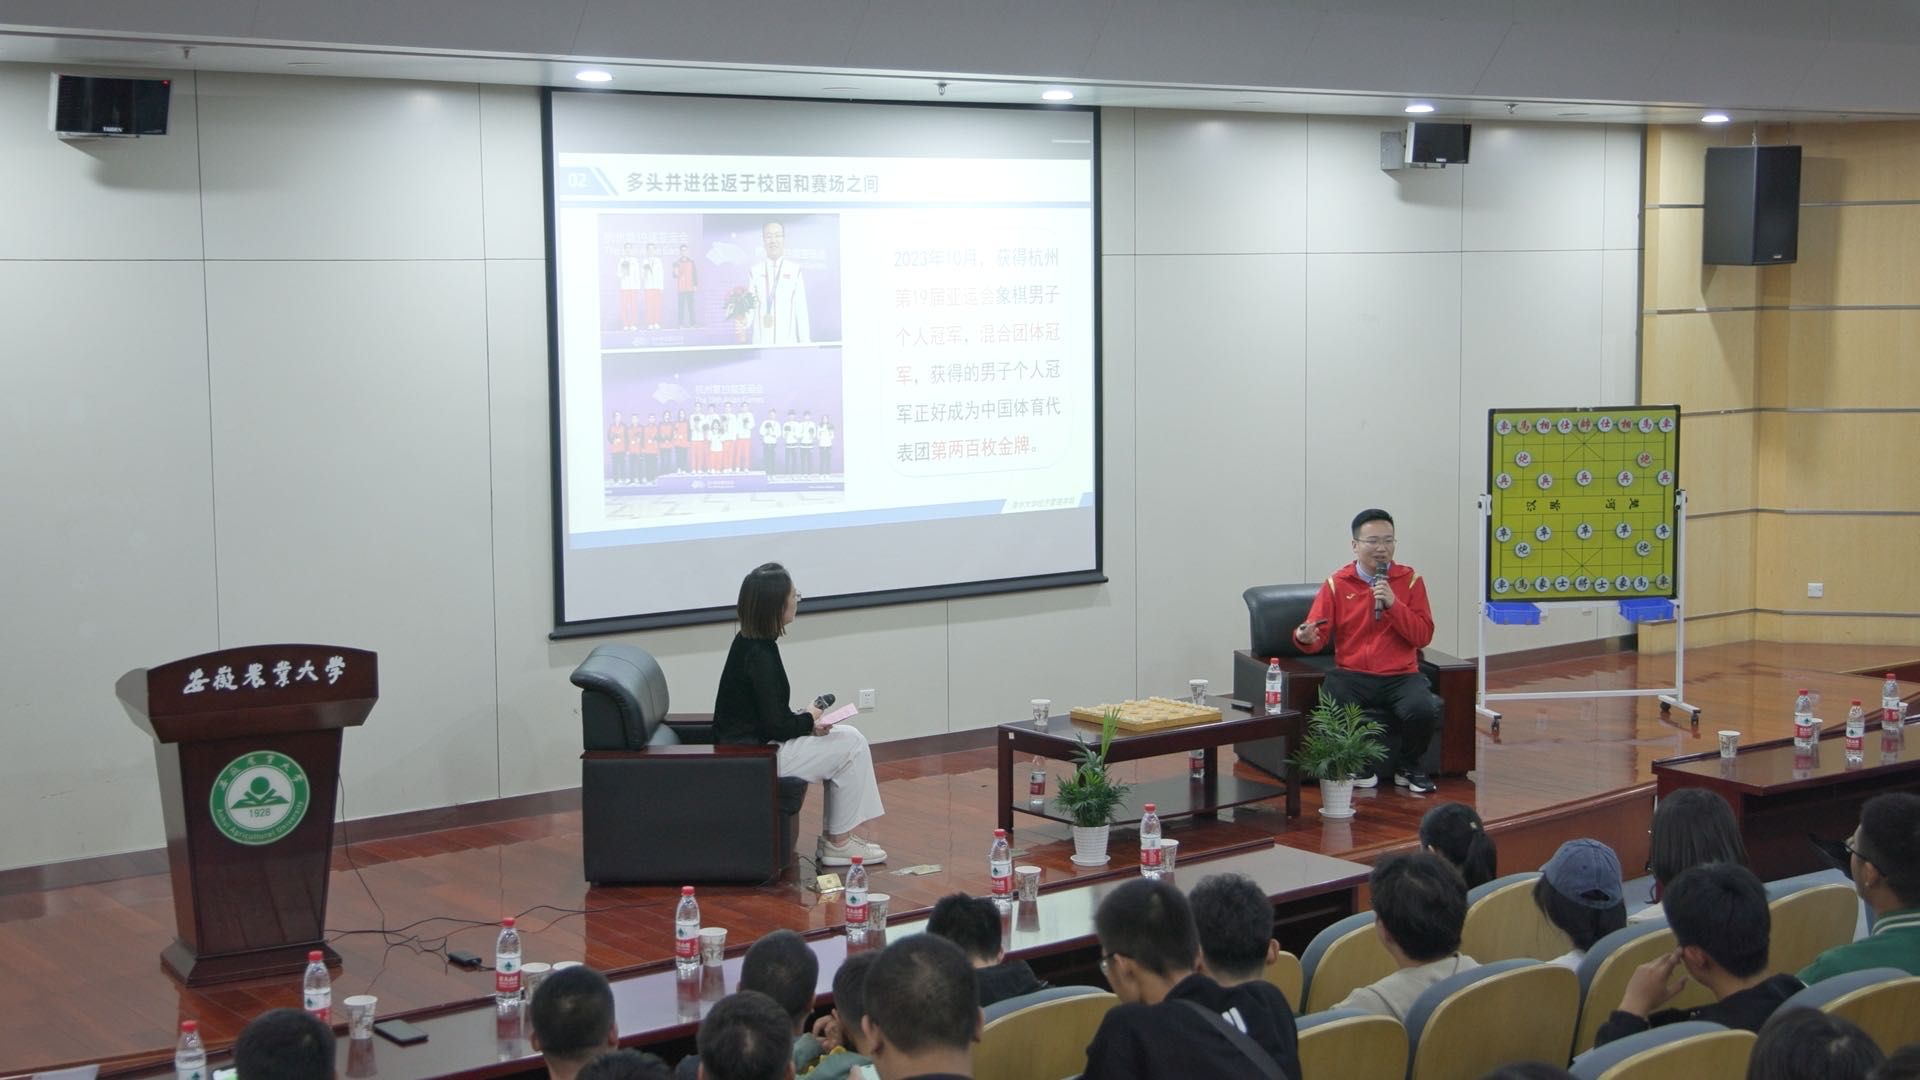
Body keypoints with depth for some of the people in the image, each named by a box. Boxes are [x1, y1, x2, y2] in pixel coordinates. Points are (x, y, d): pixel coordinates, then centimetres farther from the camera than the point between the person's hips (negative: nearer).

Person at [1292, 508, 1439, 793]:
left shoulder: (1410, 580, 6)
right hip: (1352, 676, 0)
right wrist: (1305, 637, -25)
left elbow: (1423, 636, -1)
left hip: (1401, 676, 1)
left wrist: (1393, 603, -14)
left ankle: (1408, 767, 4)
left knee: (1423, 711, -31)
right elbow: (1319, 635, 0)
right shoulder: (1336, 583, 6)